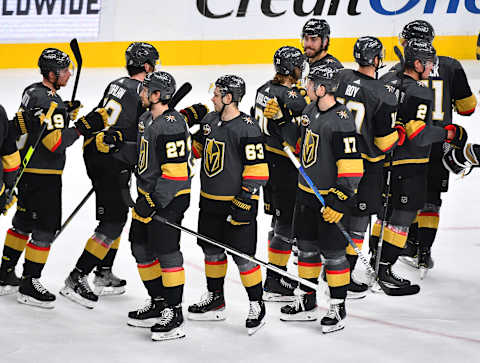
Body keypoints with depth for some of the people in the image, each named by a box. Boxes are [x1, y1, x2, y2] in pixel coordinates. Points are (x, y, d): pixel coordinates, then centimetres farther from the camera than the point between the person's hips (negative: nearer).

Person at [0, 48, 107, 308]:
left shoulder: (33, 91, 9)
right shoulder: (50, 102, -23)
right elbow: (55, 142, -27)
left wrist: (65, 114, 12)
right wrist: (83, 127, -26)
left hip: (27, 170, 10)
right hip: (43, 176, -10)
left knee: (23, 223, 21)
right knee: (46, 228, -4)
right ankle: (29, 286, 0)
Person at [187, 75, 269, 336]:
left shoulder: (247, 129, -17)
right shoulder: (210, 121, 7)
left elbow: (257, 170, -18)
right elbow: (196, 148, 24)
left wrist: (244, 202, -20)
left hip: (237, 203, -8)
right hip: (209, 200, 8)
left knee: (243, 255, -6)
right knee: (212, 250, 17)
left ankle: (257, 306, 5)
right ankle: (215, 300, 31)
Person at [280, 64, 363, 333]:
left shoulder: (341, 121, -22)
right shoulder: (311, 111, 4)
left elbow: (351, 166, -24)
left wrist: (341, 202, -25)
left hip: (331, 197, -9)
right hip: (307, 191, 9)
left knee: (333, 253, -1)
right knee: (307, 247, 16)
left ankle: (338, 308, 11)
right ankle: (307, 303, 28)